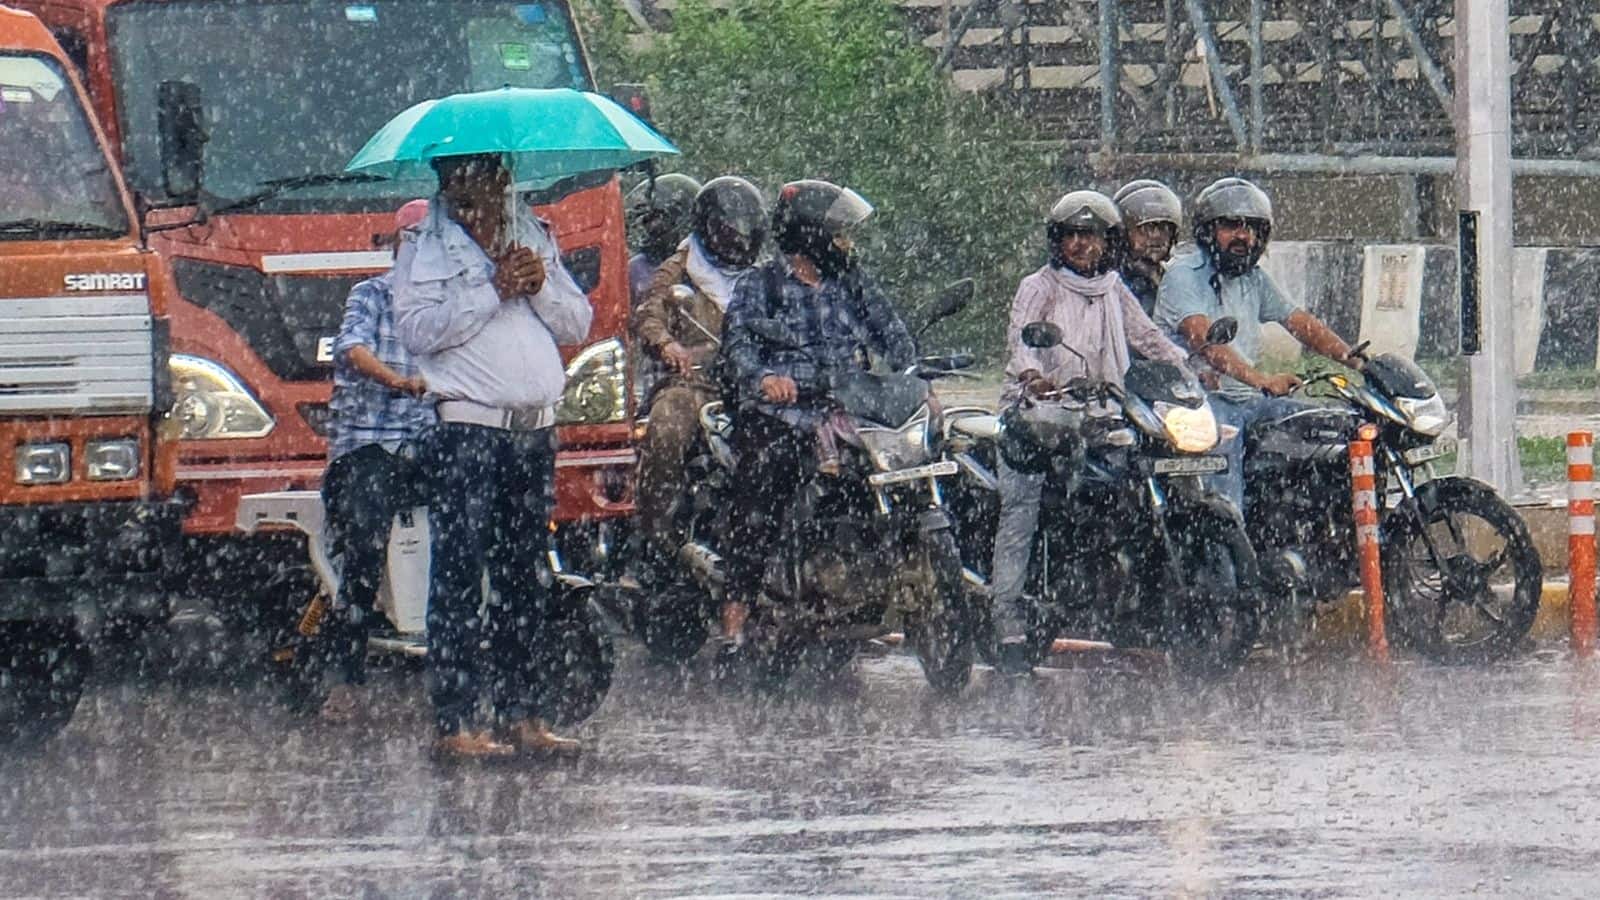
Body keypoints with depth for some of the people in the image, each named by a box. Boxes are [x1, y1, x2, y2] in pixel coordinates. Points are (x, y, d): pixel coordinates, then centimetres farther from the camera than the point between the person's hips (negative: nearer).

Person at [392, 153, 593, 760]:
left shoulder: (535, 238, 17)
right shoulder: (424, 250, 2)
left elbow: (578, 323, 14)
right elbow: (417, 329, -13)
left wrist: (541, 288, -4)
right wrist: (493, 291, -15)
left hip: (535, 430, 5)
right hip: (467, 430, -5)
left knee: (526, 579, 8)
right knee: (460, 578, -9)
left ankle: (517, 714, 14)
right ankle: (455, 723, -10)